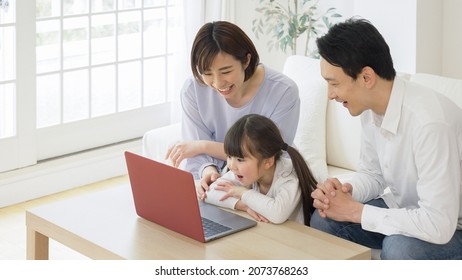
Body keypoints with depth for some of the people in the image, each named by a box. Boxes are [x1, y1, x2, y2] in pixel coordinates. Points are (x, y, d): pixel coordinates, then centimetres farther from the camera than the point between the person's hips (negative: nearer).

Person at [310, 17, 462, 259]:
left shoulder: (428, 121, -33)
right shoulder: (371, 107, -7)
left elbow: (438, 226, -34)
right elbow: (373, 174, 10)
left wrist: (355, 211, -25)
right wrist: (346, 192, -14)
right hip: (406, 211, 8)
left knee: (399, 247, -34)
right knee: (324, 220, -6)